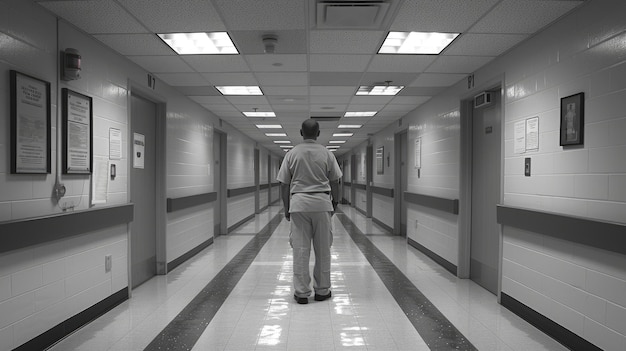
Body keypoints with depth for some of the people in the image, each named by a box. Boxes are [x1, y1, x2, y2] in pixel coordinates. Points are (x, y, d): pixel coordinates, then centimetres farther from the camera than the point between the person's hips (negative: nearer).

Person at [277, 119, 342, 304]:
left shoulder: (292, 154, 2)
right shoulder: (327, 154, 2)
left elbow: (284, 184, 2)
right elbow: (334, 182, 6)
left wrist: (286, 208, 11)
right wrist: (335, 202, 20)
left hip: (299, 203, 0)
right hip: (322, 203, 0)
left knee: (300, 249, 5)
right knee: (322, 249, 9)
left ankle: (301, 292, 11)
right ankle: (322, 290, 18)